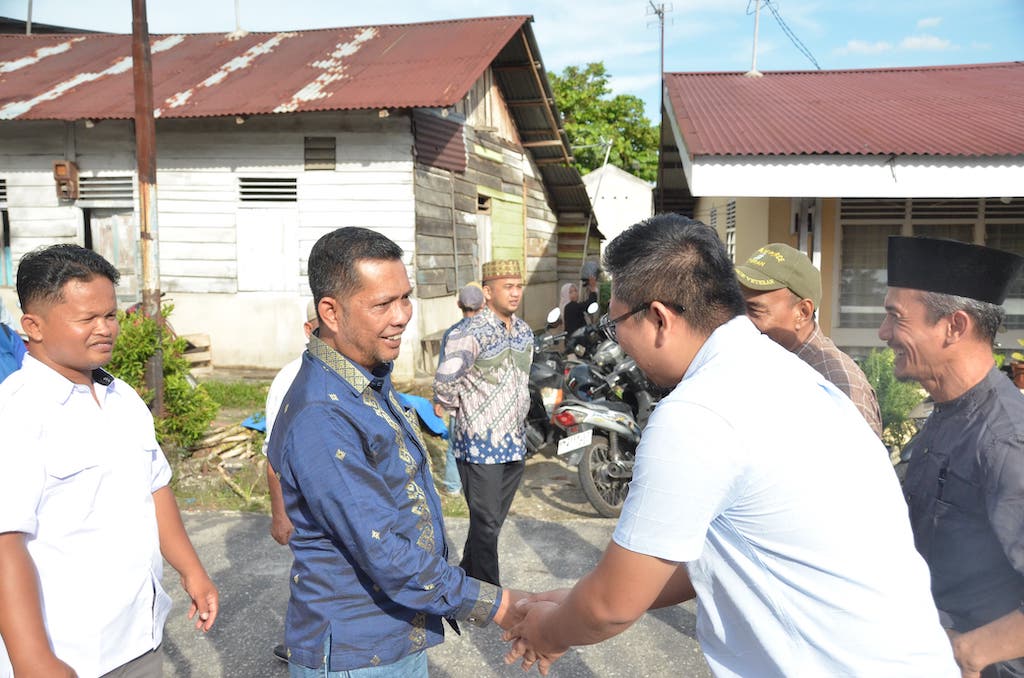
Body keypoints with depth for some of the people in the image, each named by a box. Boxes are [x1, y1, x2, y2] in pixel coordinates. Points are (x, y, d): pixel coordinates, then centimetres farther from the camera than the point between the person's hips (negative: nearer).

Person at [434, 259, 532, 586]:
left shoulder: (524, 330, 9)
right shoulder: (474, 332, -17)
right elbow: (444, 380, -28)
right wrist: (461, 408, -12)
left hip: (514, 441, 8)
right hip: (481, 443, -8)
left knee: (494, 520, 18)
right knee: (486, 523, 1)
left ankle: (467, 577, 36)